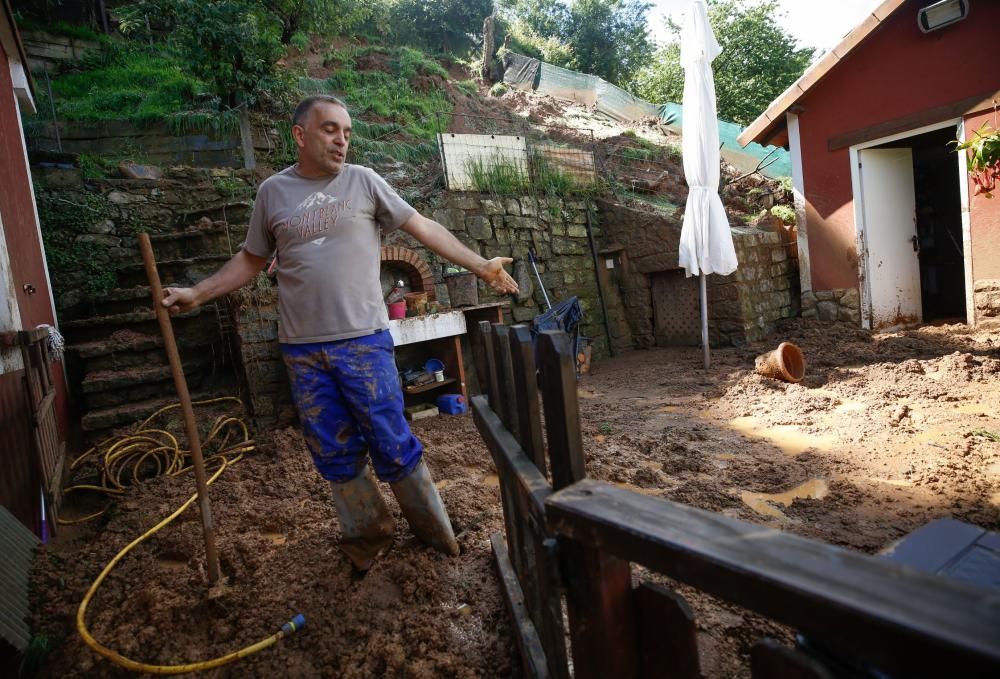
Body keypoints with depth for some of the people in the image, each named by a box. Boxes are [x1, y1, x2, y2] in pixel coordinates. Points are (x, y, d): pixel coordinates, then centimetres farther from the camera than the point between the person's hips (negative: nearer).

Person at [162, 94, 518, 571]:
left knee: (392, 443, 1)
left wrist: (479, 266, -5)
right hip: (302, 349, 3)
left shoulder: (363, 181, 2)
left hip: (363, 340, -2)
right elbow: (251, 260, 16)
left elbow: (423, 228, 0)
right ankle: (368, 533, 29)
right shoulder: (272, 191, 8)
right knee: (334, 453, 11)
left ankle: (433, 529, 20)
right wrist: (197, 293, 7)